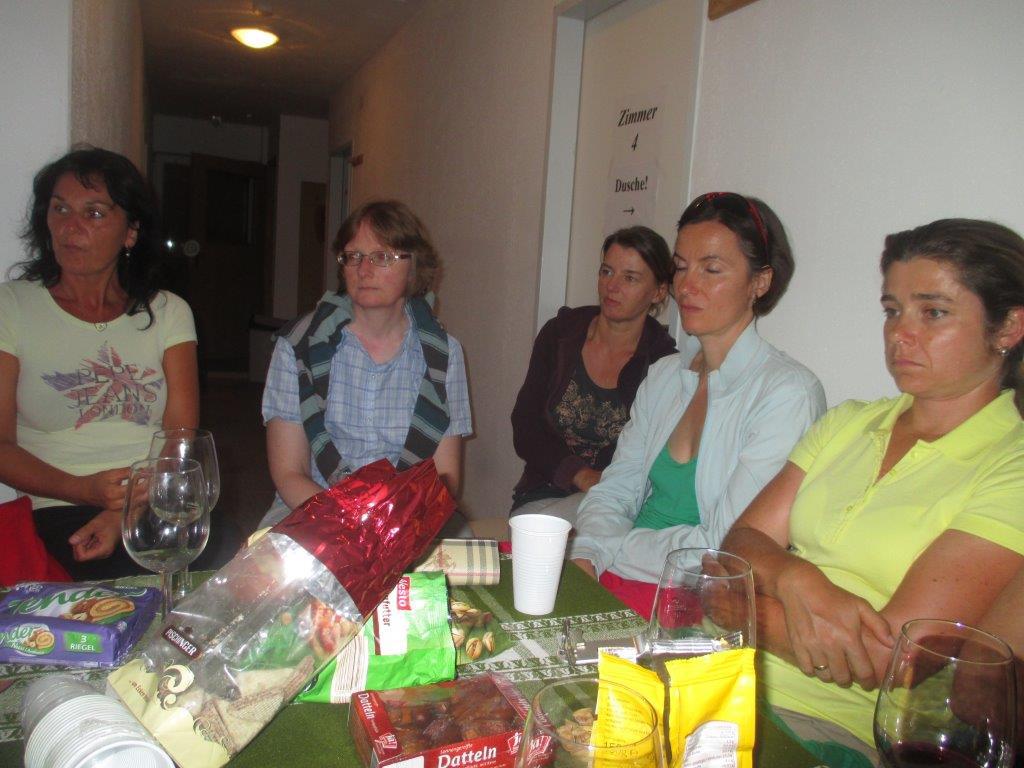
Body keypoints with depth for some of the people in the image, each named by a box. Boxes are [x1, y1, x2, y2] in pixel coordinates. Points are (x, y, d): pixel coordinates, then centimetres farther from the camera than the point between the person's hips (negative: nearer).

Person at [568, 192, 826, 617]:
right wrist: (583, 558, -11)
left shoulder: (787, 393, -13)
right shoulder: (663, 376, 11)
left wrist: (607, 550, -12)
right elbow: (614, 490, 8)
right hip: (611, 575, 7)